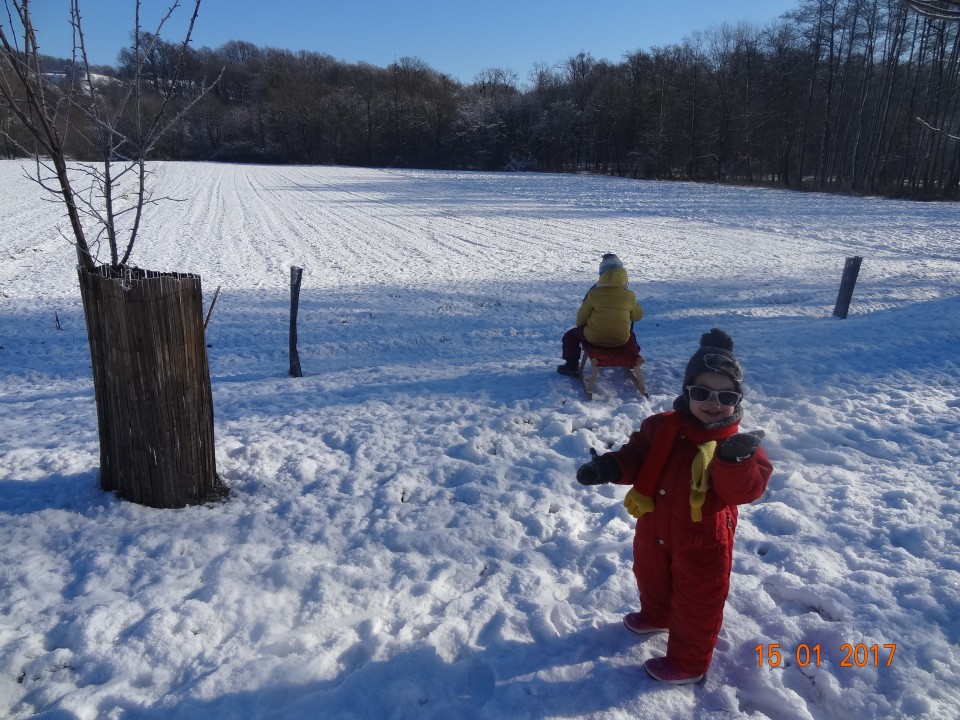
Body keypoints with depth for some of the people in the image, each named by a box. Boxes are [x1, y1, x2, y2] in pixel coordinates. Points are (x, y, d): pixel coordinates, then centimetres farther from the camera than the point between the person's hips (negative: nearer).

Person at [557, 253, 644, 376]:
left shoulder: (594, 293, -14)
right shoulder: (629, 295, -8)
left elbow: (582, 315, -4)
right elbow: (637, 315, 6)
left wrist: (579, 325, 17)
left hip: (595, 338, -3)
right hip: (621, 339, 3)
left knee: (570, 335, 22)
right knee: (630, 334, 39)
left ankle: (572, 365, 22)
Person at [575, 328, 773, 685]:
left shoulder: (739, 443, -20)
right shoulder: (662, 426, -11)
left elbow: (744, 490, -30)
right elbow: (638, 456, -3)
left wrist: (736, 461, -51)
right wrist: (609, 467, -21)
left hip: (702, 540, -5)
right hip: (655, 527, 5)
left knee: (696, 602, 13)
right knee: (652, 576, 31)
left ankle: (688, 663, 35)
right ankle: (656, 616, 62)